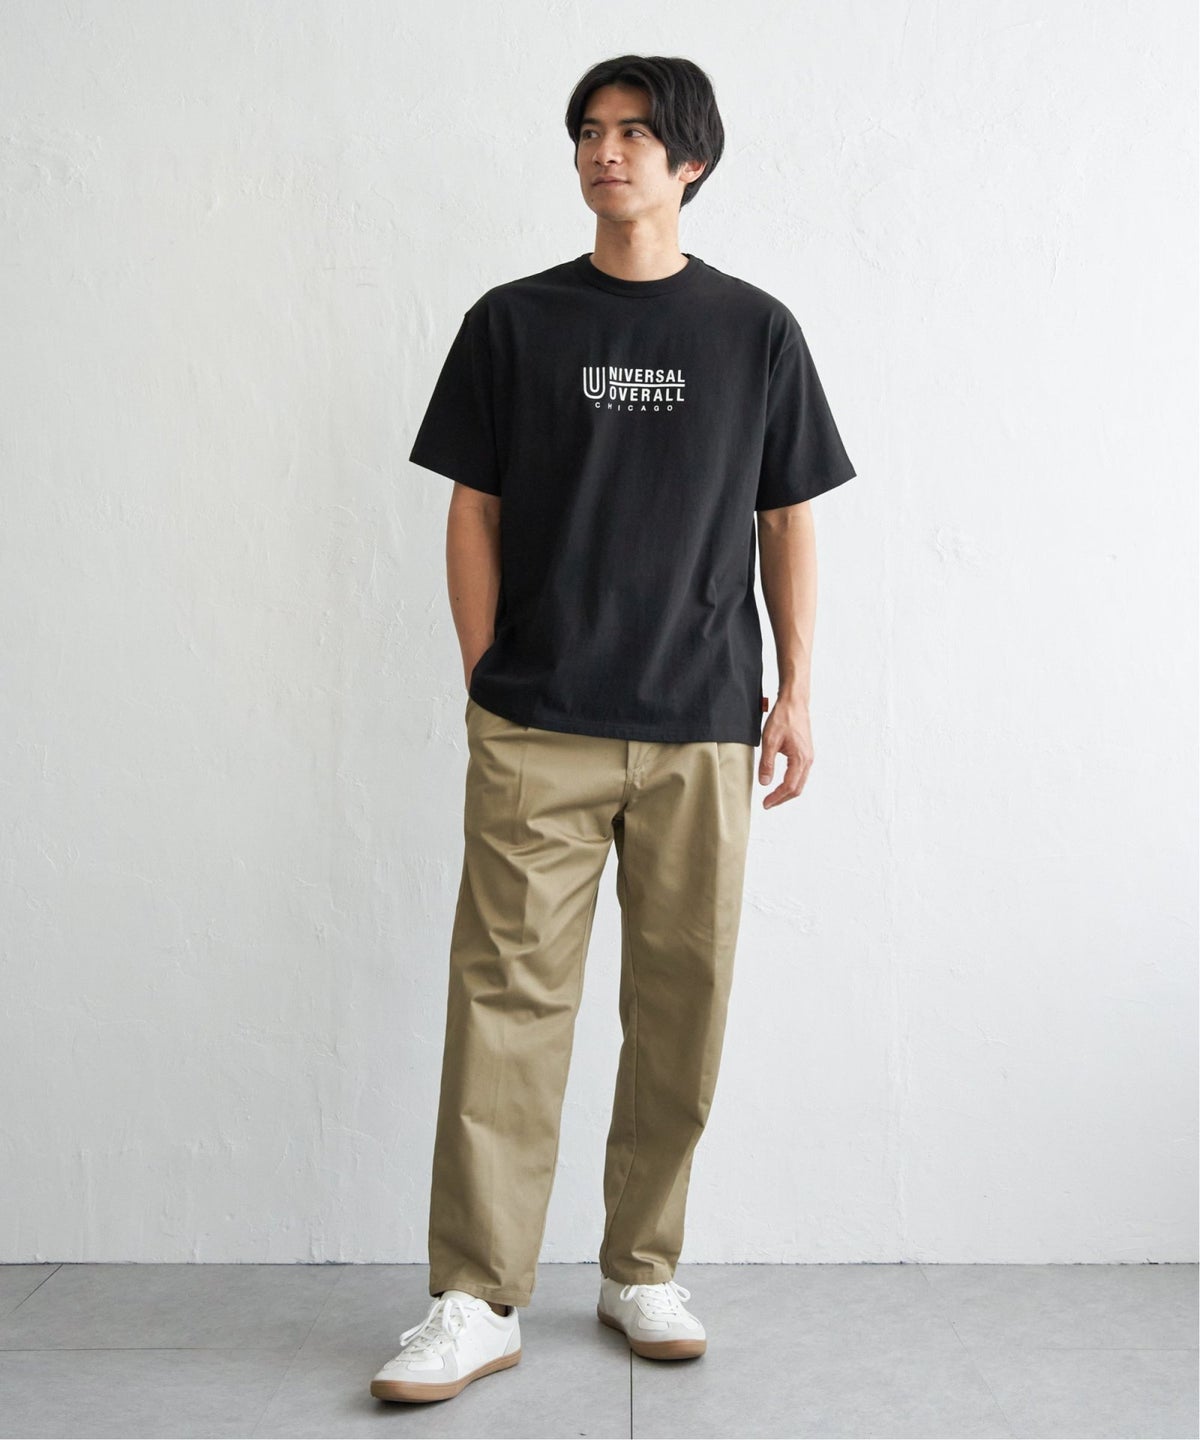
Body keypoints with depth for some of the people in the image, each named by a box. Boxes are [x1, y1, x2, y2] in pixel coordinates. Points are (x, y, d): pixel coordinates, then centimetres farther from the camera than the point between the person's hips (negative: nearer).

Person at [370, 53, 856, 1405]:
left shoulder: (756, 331, 9)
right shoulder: (512, 324, 7)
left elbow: (786, 523, 11)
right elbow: (473, 514, 8)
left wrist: (796, 691, 4)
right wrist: (482, 683, 1)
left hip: (701, 732, 1)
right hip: (535, 731, -1)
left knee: (682, 1004, 6)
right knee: (507, 998, -3)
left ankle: (642, 1271, 23)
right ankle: (477, 1301, 7)